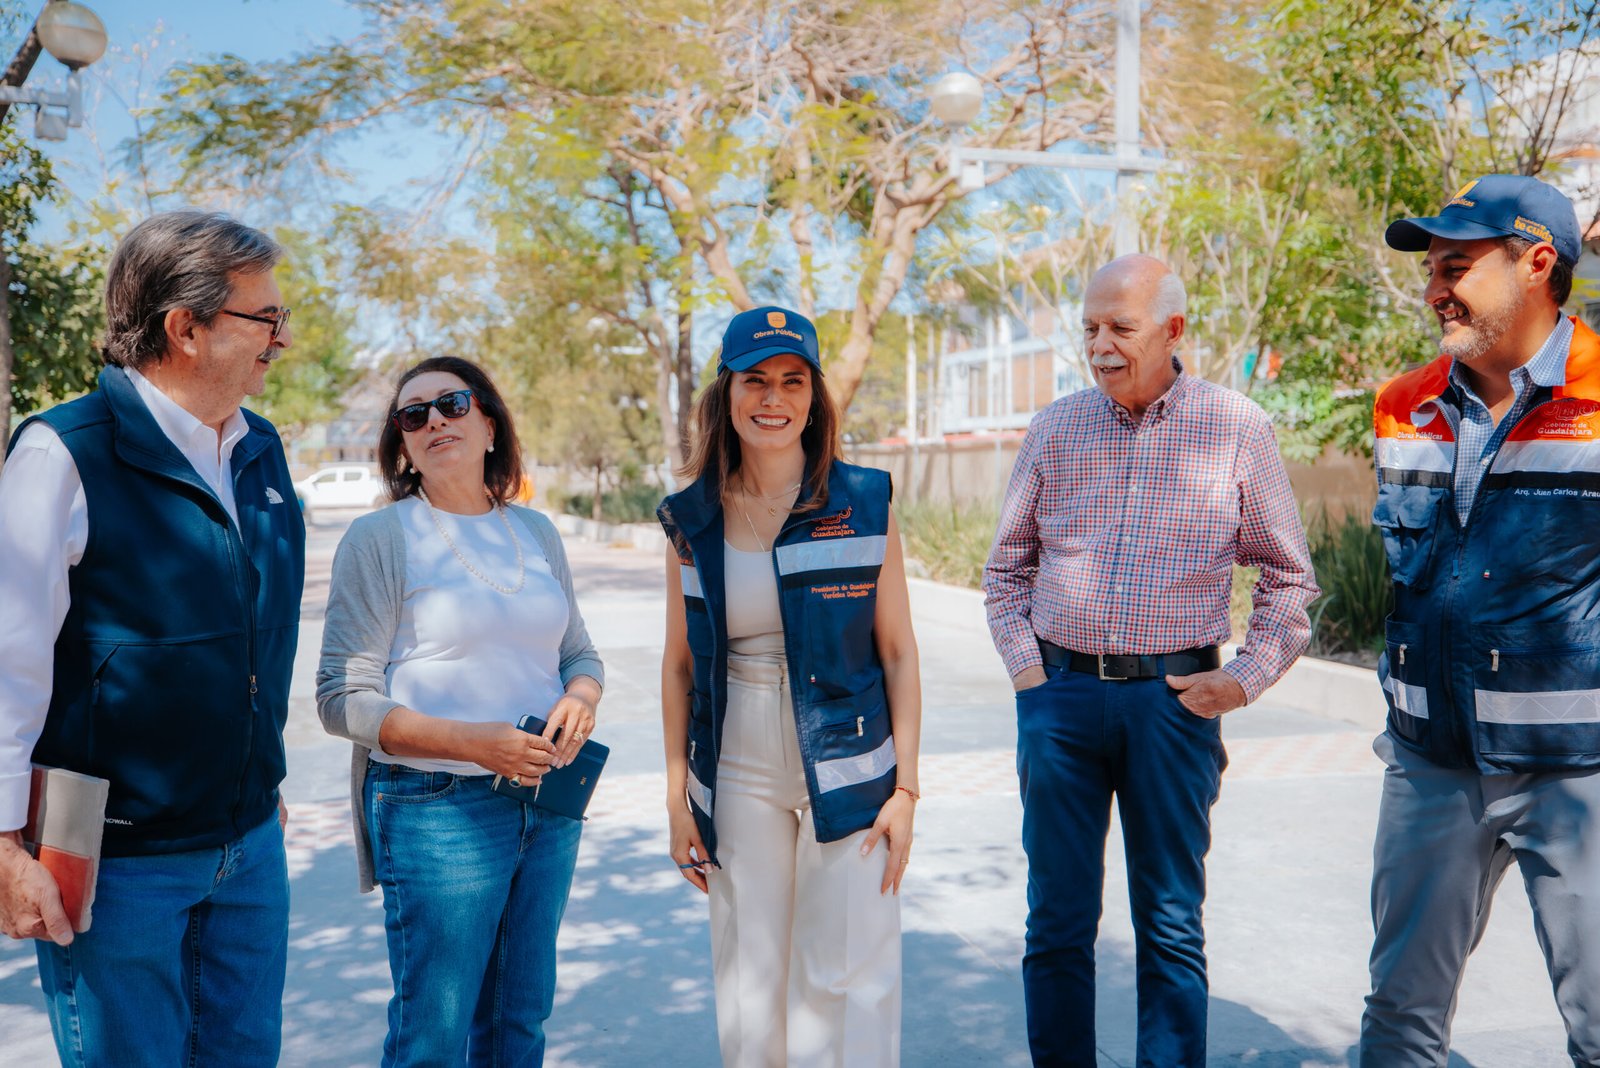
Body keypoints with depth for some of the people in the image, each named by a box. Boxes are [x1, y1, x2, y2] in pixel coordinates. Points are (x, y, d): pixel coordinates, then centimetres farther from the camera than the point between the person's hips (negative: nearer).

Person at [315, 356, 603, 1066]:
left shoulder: (536, 533, 10)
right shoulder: (379, 538, -5)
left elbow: (579, 653, 18)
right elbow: (342, 699, -9)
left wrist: (580, 699, -6)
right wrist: (470, 741, -20)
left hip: (550, 805, 5)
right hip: (436, 807, -5)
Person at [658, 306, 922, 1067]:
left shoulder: (863, 503, -4)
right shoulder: (691, 519, 2)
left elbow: (898, 652, -2)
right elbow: (679, 663, 7)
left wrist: (906, 787, -5)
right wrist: (678, 795, 5)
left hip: (846, 772, -2)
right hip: (739, 779, 2)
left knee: (848, 981, 3)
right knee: (748, 983, 12)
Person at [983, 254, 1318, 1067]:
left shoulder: (1237, 430, 0)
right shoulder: (1055, 428, 6)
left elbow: (1289, 578, 7)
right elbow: (1006, 567, 14)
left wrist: (1246, 678, -3)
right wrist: (1024, 666, 4)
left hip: (1173, 696, -1)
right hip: (1058, 694, 2)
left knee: (1171, 924, 7)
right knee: (1057, 920, 9)